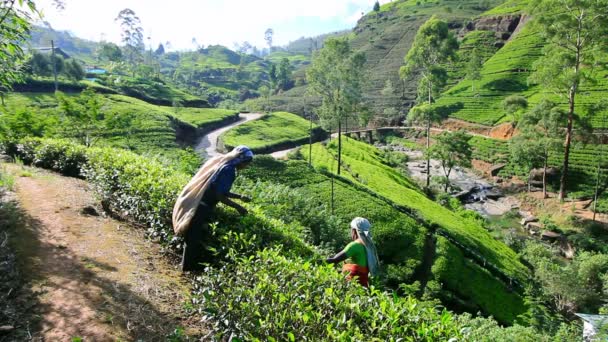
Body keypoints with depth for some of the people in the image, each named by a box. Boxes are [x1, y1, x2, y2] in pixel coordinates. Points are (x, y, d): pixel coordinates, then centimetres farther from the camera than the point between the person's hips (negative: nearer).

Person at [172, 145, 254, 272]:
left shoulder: (222, 163, 10)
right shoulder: (228, 170, -20)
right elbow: (219, 195, -21)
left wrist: (240, 197, 16)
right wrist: (237, 207, -13)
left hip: (198, 204, 10)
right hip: (201, 207, -10)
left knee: (197, 235, 22)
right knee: (195, 237, 7)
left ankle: (191, 263, 36)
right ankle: (189, 266, 24)